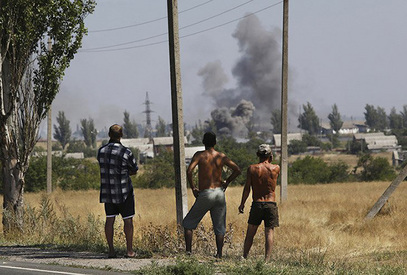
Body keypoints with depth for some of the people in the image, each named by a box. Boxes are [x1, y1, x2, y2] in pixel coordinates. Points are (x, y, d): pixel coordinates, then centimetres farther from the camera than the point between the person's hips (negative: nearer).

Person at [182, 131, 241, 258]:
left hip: (205, 194, -3)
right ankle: (219, 254, 6)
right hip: (220, 192, 3)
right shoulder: (222, 157, 4)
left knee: (188, 223, 10)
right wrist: (226, 182, 16)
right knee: (219, 227, 12)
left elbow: (189, 171, -18)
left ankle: (188, 251, 2)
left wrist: (193, 188, -7)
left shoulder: (200, 155, -6)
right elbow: (237, 170, 5)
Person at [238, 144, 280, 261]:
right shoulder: (276, 168, -1)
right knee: (269, 232, 0)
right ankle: (267, 258, -10)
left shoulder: (252, 168, -3)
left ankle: (244, 256, 15)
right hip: (271, 204, 0)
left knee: (250, 233, 11)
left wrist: (242, 204, 5)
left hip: (257, 204, 0)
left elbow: (247, 188, -4)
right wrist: (270, 161, 20)